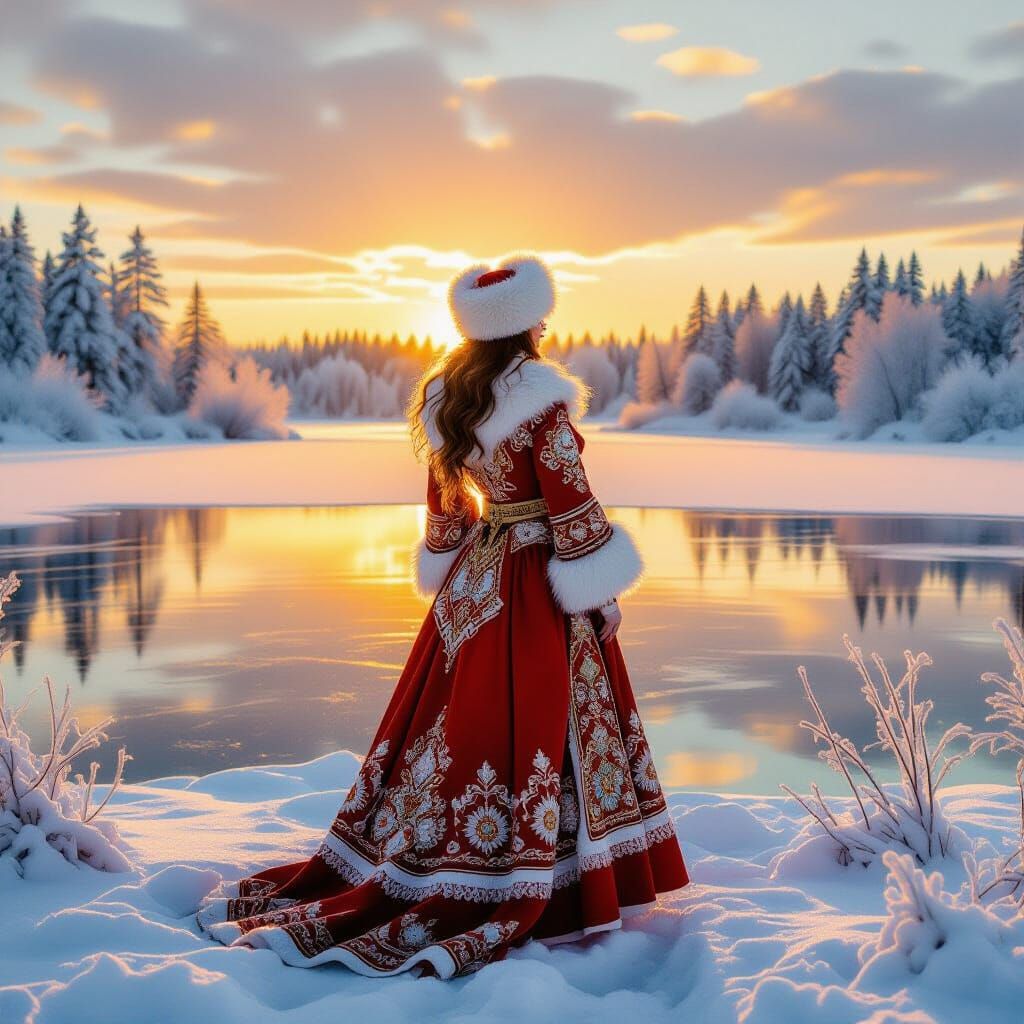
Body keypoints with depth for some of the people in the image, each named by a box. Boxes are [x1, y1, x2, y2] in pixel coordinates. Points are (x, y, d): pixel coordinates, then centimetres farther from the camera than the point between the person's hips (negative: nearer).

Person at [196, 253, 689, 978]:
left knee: (460, 728, 14)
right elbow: (571, 506, -15)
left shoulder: (447, 399, 7)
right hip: (537, 586, -7)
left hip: (472, 584, 7)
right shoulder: (542, 399, -15)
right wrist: (602, 594, -7)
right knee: (532, 733, -1)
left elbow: (444, 510, 13)